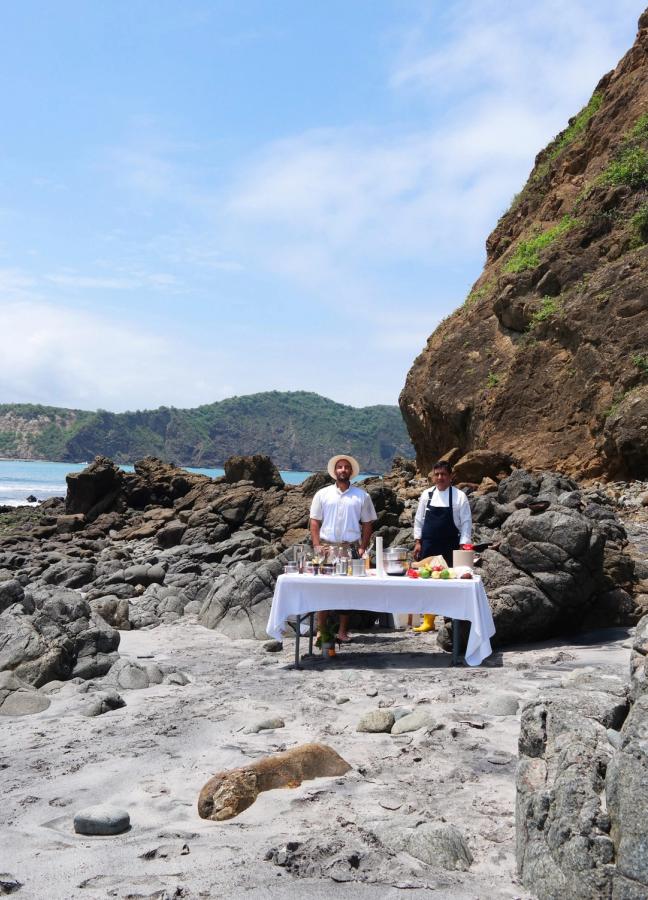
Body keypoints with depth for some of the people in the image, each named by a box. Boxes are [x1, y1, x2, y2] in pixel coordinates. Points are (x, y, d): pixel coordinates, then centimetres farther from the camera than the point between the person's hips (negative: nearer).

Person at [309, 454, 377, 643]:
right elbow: (315, 522, 5)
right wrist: (316, 545, -5)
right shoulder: (323, 494, 6)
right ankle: (321, 631, 5)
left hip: (350, 548, 0)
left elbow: (367, 524, 7)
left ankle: (342, 631, 13)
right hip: (327, 547, 0)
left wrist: (362, 548, -2)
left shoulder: (362, 496, 6)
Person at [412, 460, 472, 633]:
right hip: (428, 546, 3)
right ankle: (428, 621, 15)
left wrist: (463, 545, -9)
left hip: (450, 547, -3)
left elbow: (466, 522, -3)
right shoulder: (426, 495, 5)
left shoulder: (459, 496, -4)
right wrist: (417, 542, 4)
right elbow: (419, 520, 11)